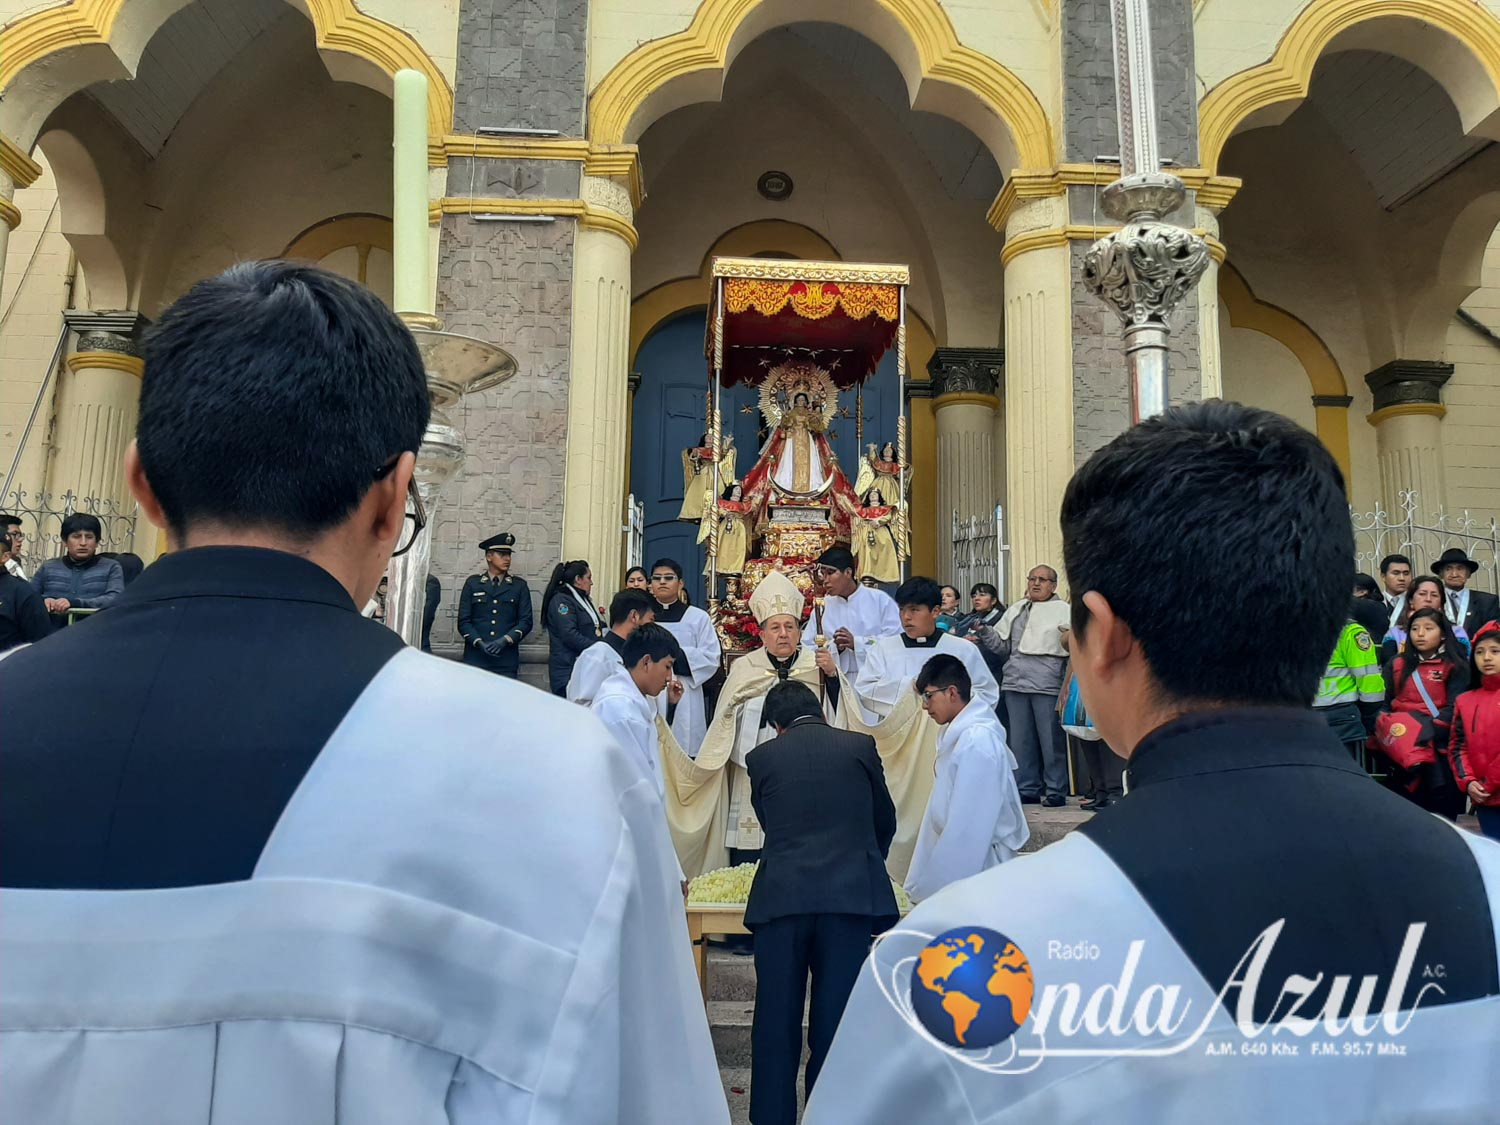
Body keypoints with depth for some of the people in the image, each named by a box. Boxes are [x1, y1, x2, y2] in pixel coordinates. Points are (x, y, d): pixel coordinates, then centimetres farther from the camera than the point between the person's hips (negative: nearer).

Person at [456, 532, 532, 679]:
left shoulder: (519, 585, 11)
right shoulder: (472, 583, 10)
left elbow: (526, 621, 4)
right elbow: (463, 621, 5)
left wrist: (505, 640, -11)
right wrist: (480, 643, -11)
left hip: (506, 661, 0)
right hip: (475, 658, 0)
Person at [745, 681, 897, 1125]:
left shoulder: (762, 757, 8)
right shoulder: (860, 746, 8)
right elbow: (885, 821, 18)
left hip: (781, 897, 0)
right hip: (850, 895, 0)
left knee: (776, 1022, 11)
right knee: (835, 1021, 10)